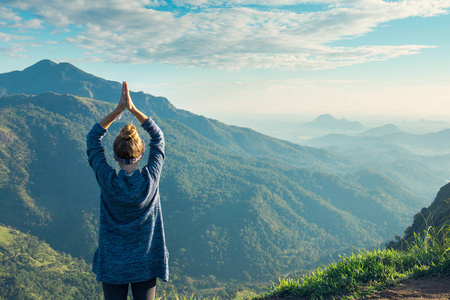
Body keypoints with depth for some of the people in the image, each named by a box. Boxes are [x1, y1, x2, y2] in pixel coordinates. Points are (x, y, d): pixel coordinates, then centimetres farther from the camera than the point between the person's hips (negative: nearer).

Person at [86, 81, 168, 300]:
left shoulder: (108, 181, -15)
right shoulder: (150, 179, -15)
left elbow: (93, 138, -3)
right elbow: (158, 138, -1)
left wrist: (118, 110, -6)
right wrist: (133, 108, -4)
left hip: (112, 263, 0)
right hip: (146, 263, 1)